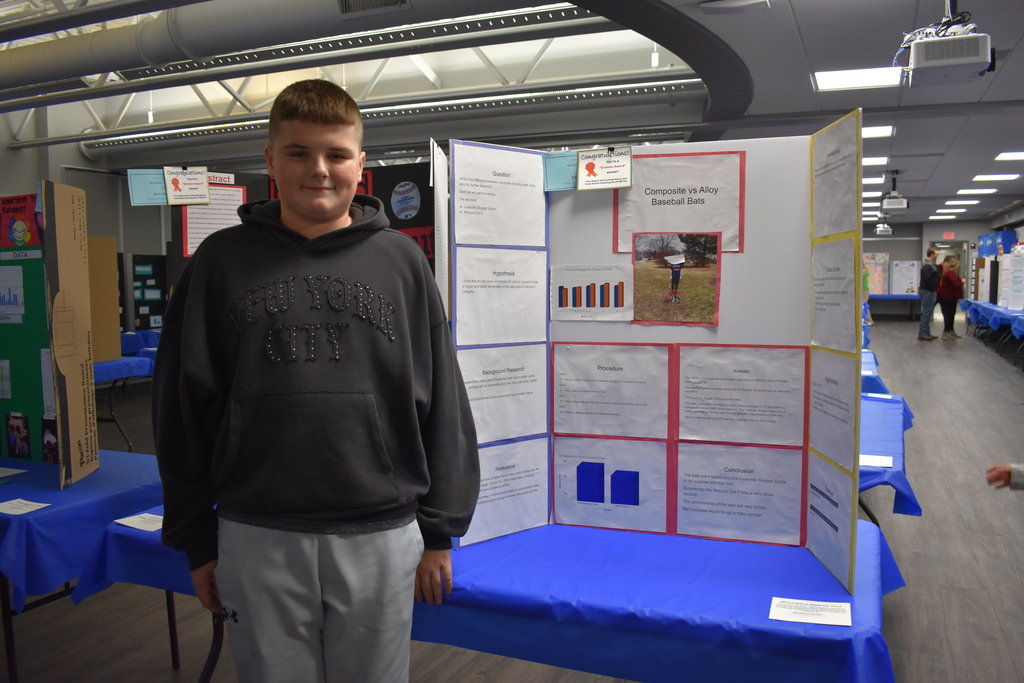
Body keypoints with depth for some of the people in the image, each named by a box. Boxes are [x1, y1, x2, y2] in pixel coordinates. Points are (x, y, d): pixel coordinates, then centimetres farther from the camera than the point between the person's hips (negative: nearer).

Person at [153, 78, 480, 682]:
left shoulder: (401, 261, 1)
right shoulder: (221, 263, 2)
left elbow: (444, 404, 2)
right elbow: (182, 408, 5)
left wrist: (440, 532, 2)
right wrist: (196, 540, 5)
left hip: (382, 539, 0)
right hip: (256, 541, 1)